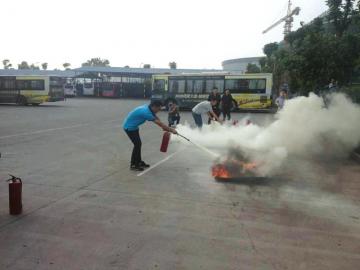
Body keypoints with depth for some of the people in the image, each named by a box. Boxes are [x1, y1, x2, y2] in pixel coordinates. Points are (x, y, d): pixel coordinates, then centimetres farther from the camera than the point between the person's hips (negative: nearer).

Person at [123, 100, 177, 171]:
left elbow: (157, 120, 6)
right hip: (129, 127, -10)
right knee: (137, 144, -9)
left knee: (138, 144, 13)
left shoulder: (148, 109, -1)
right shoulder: (146, 112, -30)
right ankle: (133, 165, 2)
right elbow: (159, 123, -28)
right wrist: (171, 130, -23)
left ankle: (139, 162, 25)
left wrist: (168, 128, -1)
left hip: (133, 126, 10)